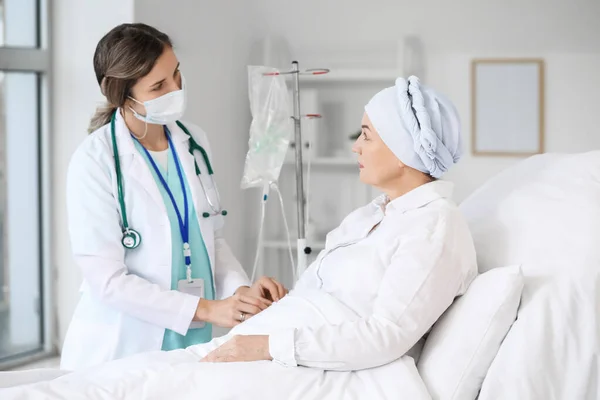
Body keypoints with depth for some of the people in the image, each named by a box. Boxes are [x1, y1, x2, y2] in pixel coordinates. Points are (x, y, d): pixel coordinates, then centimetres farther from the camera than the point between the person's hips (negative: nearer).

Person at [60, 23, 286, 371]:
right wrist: (205, 309, -21)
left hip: (194, 344, 5)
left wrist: (241, 288, -7)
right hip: (122, 352, -5)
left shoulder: (195, 142, 4)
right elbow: (108, 279, -17)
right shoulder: (95, 161, -13)